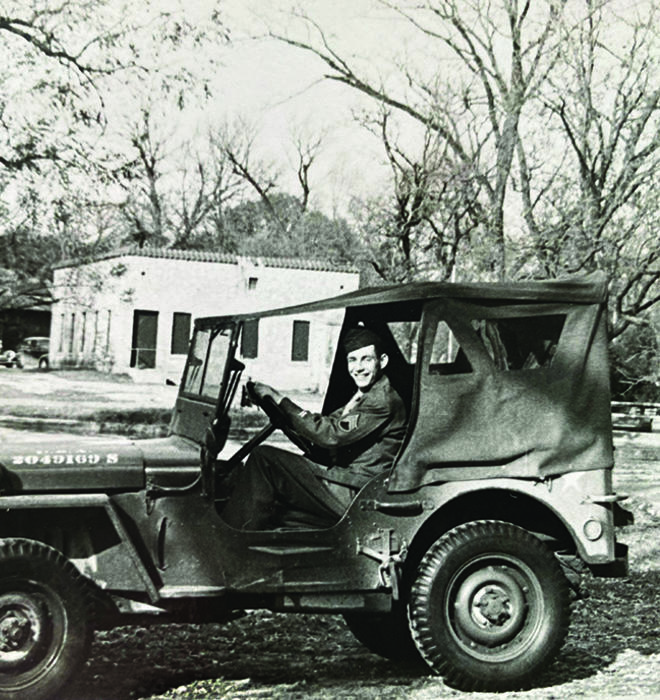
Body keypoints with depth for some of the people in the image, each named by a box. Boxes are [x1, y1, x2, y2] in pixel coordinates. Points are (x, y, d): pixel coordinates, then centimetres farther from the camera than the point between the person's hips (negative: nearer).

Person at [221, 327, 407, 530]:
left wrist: (279, 400, -16)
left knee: (264, 458, -15)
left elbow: (331, 434, -20)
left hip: (353, 497, -10)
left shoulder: (383, 400, -12)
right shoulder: (364, 397, 20)